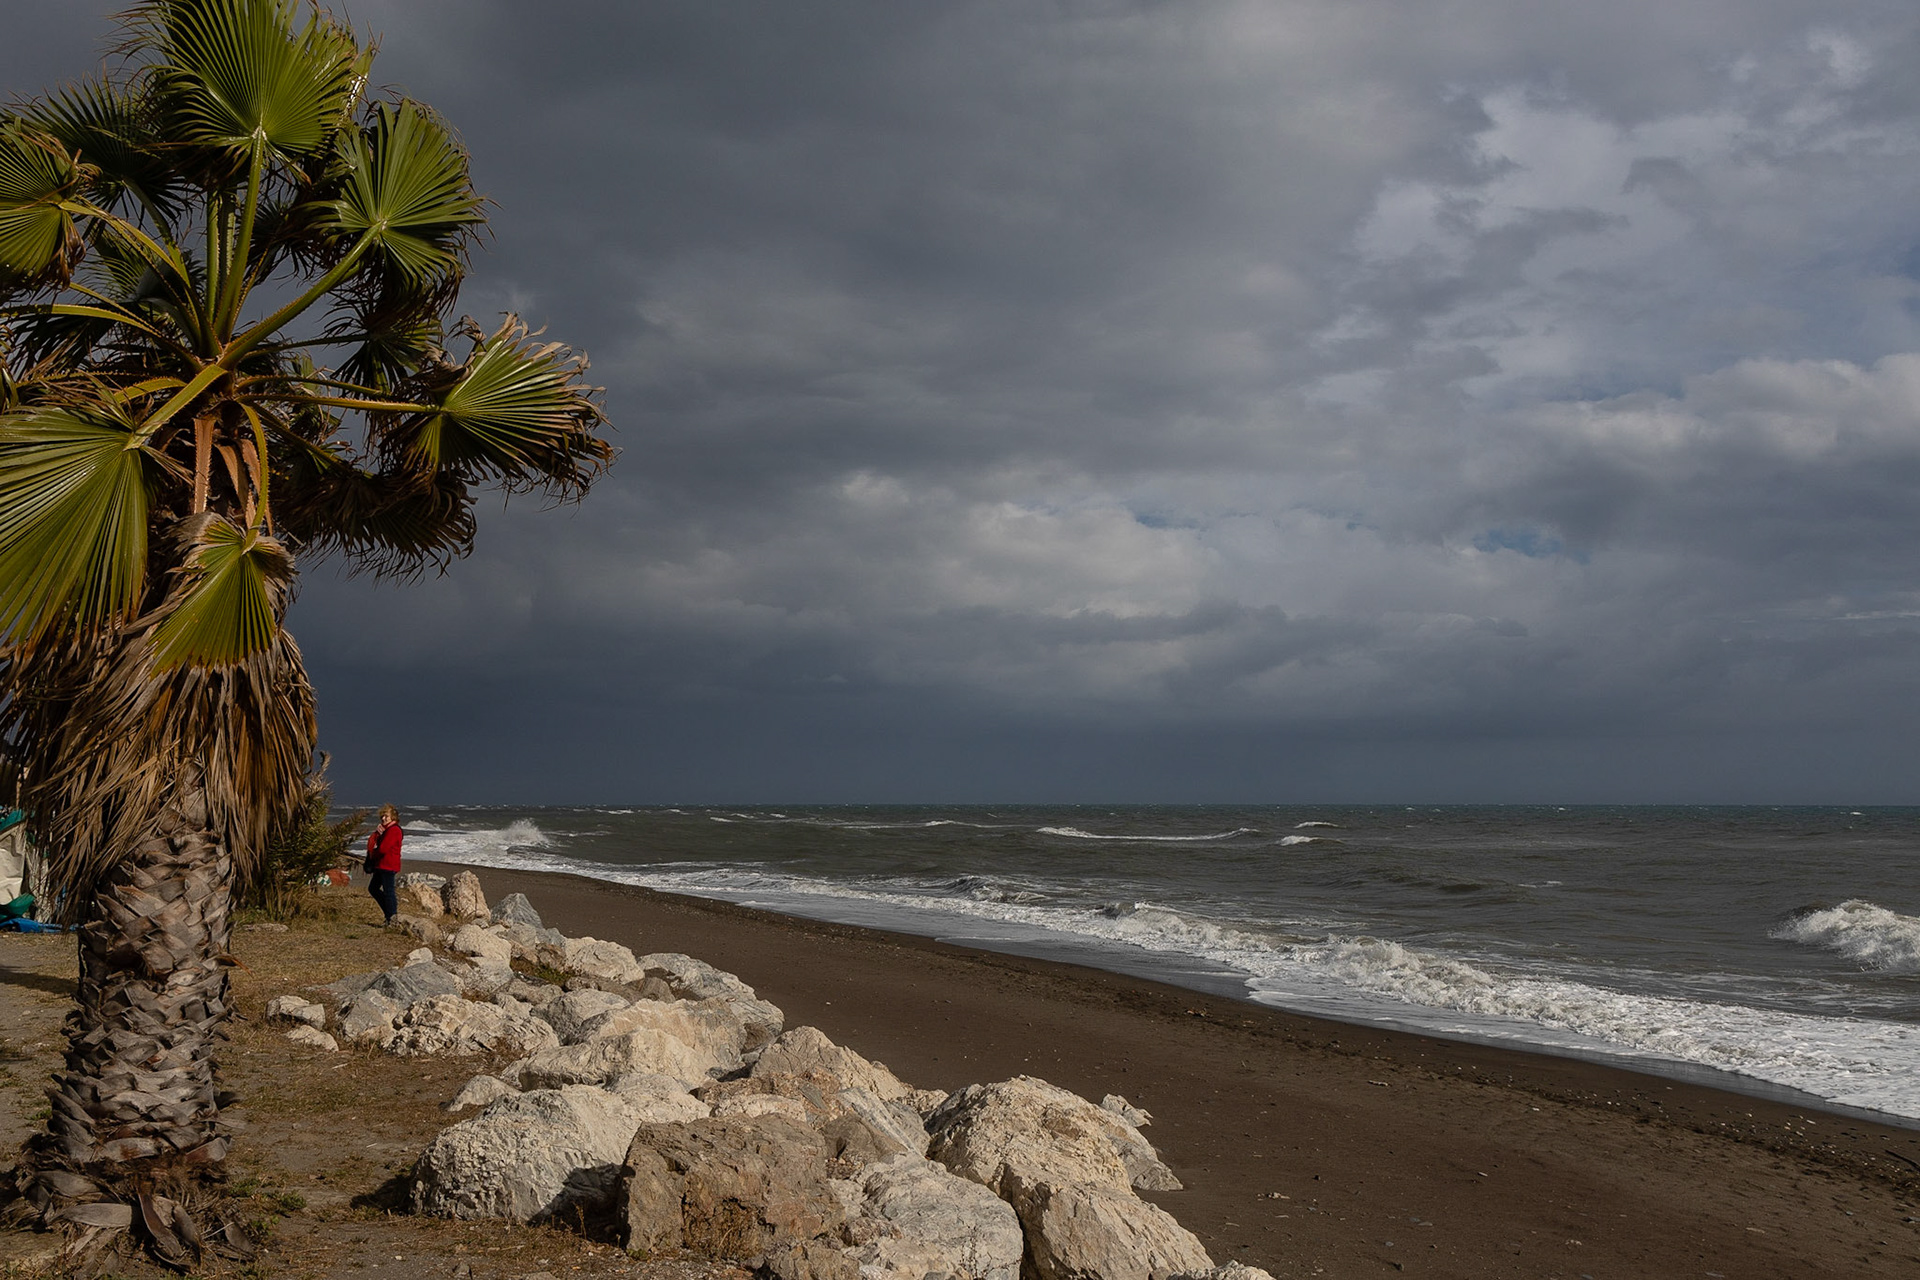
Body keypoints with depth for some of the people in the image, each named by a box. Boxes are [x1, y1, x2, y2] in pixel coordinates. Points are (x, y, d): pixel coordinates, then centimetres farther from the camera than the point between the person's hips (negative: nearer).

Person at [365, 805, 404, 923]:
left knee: (388, 891, -6)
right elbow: (371, 843, 16)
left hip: (388, 866, -11)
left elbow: (383, 849, -22)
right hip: (381, 865, 11)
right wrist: (377, 832, -4)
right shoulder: (386, 829, 18)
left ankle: (392, 918, 0)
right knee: (373, 888, 16)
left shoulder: (393, 830, -16)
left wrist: (373, 854, -3)